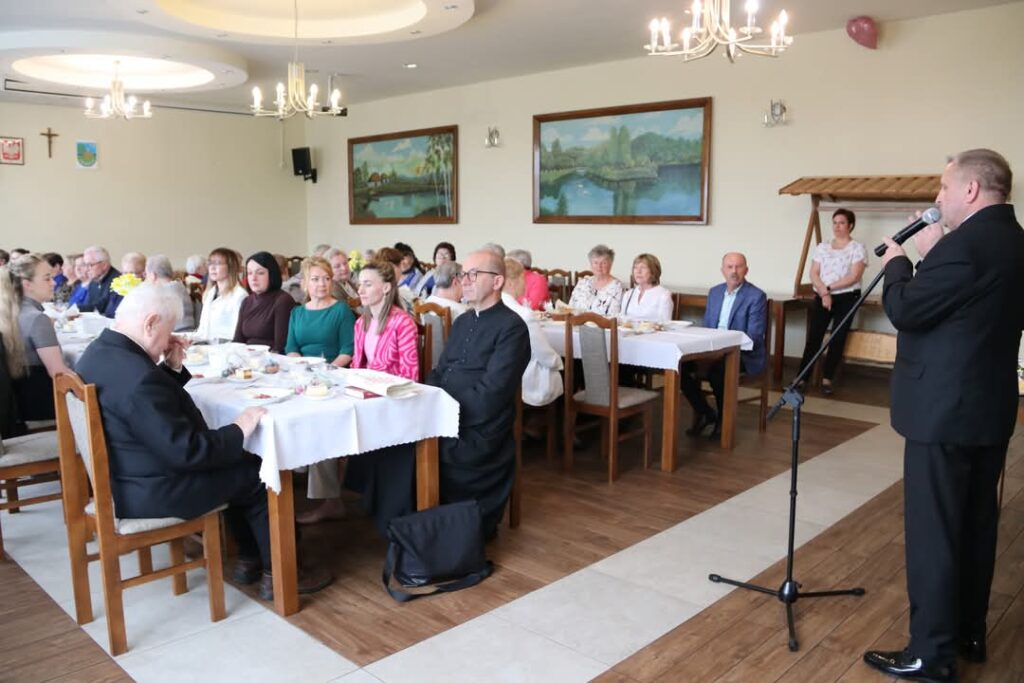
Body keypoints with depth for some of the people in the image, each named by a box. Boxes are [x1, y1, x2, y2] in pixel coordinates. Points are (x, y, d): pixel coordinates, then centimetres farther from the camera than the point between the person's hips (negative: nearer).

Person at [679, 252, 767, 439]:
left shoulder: (756, 296, -8)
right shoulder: (714, 292, 12)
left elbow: (754, 337, -14)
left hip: (743, 354, -6)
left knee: (715, 369, -35)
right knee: (680, 363, -20)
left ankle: (724, 418, -9)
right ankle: (704, 413, 0)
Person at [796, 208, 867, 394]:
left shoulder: (858, 248, -1)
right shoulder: (822, 247, 11)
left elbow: (854, 277, -11)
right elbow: (814, 274, 3)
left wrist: (829, 287, -11)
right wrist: (824, 293, -11)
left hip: (846, 298, -2)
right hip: (822, 297, 3)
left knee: (838, 339, -3)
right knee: (813, 337, -5)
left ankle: (827, 379, 5)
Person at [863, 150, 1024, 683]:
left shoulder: (965, 244, -20)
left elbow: (903, 310, -17)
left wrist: (896, 263, 0)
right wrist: (931, 256, 9)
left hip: (944, 411, -10)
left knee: (932, 531, -1)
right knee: (976, 525, 18)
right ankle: (968, 633, 32)